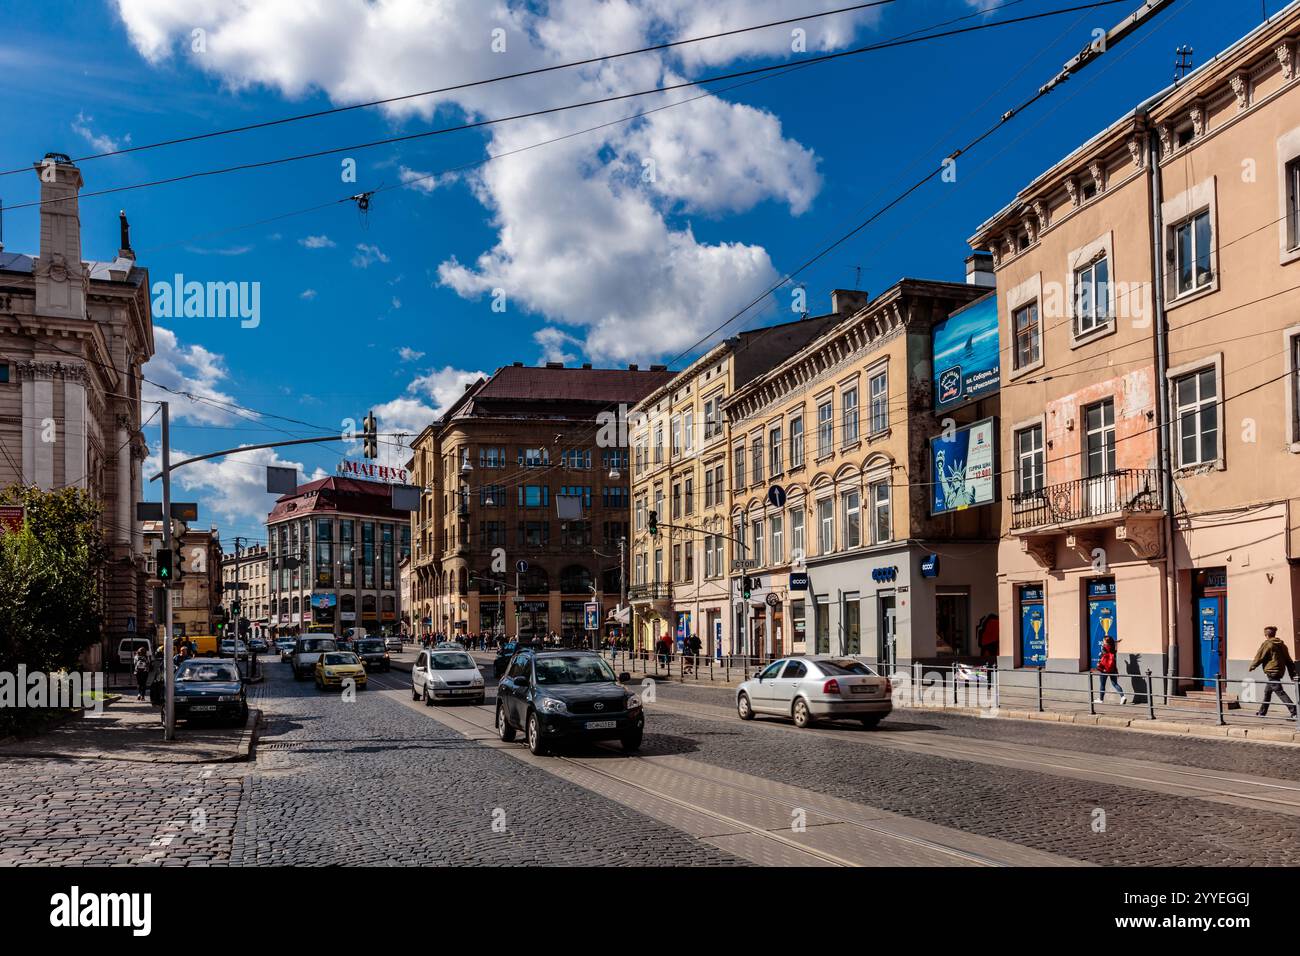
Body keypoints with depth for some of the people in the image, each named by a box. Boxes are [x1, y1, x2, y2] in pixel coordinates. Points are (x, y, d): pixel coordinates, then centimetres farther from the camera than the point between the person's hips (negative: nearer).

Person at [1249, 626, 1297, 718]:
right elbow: (1288, 660, 14)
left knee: (1280, 692, -11)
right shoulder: (1282, 645, 14)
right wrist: (1292, 673, 16)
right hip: (1280, 671, 9)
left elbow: (1259, 657, -6)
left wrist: (1252, 666, 10)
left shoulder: (1267, 644, -9)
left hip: (1271, 671, -9)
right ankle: (1262, 712, 26)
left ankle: (1294, 712, -19)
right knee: (1267, 691, 19)